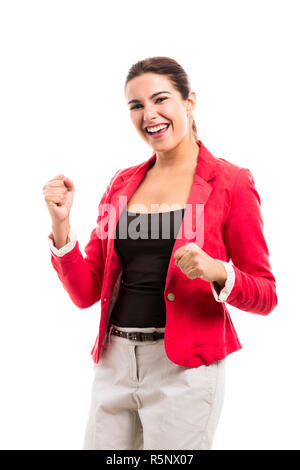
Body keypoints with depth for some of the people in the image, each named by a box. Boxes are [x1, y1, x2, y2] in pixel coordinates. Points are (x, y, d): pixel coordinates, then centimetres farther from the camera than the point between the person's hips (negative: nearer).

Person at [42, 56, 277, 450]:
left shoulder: (230, 182, -6)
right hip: (114, 364, 5)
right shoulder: (122, 183, 8)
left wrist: (217, 271, -23)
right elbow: (86, 292, 5)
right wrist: (60, 223, -9)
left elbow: (265, 296, -4)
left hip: (184, 370, -4)